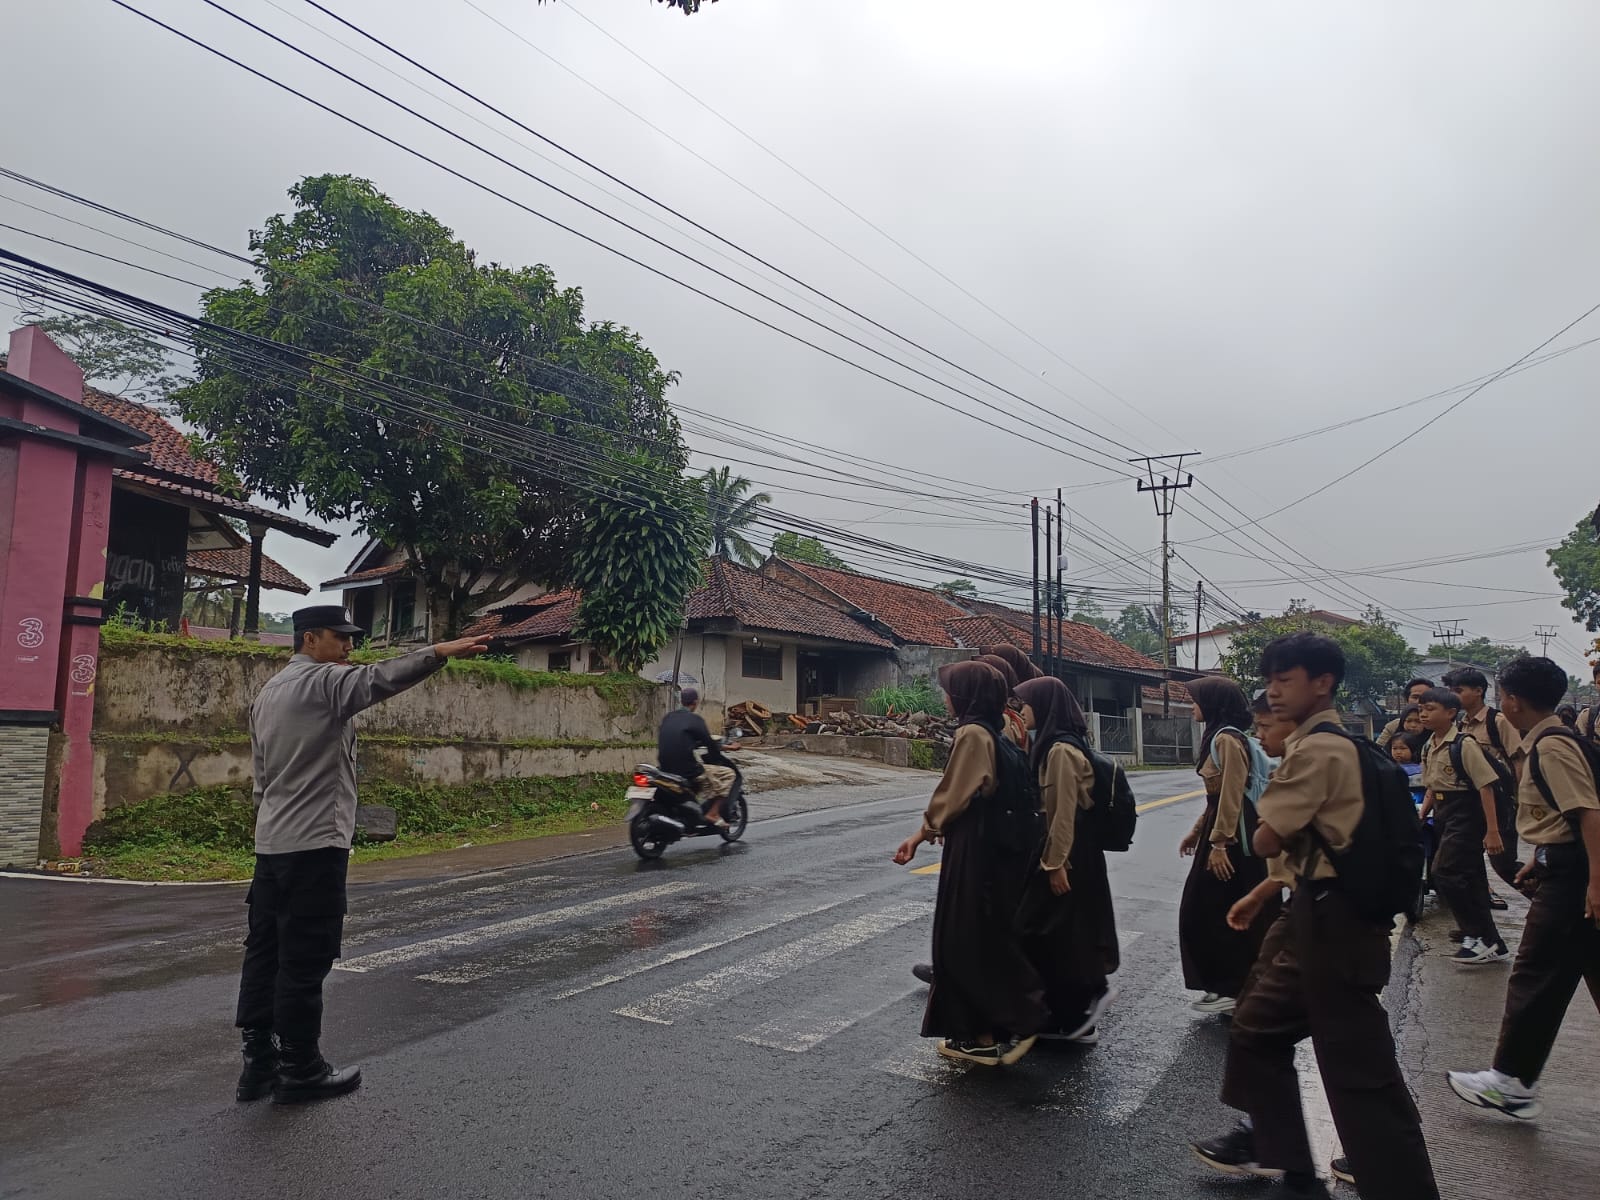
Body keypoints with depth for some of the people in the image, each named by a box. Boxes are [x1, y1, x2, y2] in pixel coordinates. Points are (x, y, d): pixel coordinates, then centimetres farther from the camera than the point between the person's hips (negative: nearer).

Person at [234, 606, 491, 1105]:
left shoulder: (269, 691, 19)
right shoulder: (322, 680, -11)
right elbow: (379, 679, -32)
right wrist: (439, 652, -43)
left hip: (271, 842, 10)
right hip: (314, 844, -10)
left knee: (266, 952, 13)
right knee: (304, 960, -2)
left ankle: (260, 1061, 20)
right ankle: (300, 1070, 7)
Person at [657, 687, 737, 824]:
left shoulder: (667, 718, 11)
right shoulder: (695, 719, -9)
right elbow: (710, 744, -6)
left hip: (666, 770, 8)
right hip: (688, 771, -7)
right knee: (728, 774, 6)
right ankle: (713, 814, 1)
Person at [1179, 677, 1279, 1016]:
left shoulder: (1227, 739, -17)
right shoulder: (1219, 737, 14)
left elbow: (1231, 795, -22)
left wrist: (1219, 843, -24)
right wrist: (1198, 831, 21)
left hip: (1232, 837, -10)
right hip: (1224, 831, 10)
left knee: (1220, 913, -3)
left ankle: (1230, 988, 6)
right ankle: (1229, 984, 23)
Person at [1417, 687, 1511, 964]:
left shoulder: (1464, 744, -16)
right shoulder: (1428, 748, 8)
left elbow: (1486, 786, -17)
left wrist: (1492, 831, -19)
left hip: (1466, 815, -8)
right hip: (1445, 816, 8)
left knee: (1445, 875, -13)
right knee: (1469, 879, 12)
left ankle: (1482, 939, -1)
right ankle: (1491, 943, 20)